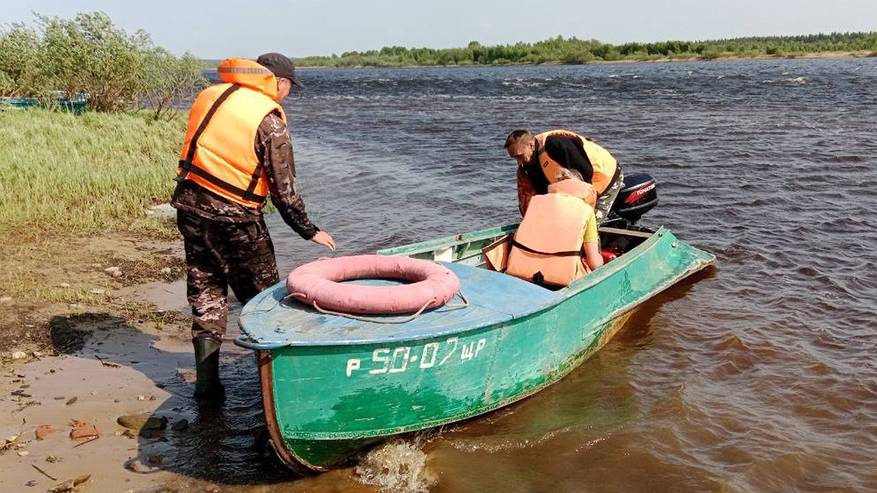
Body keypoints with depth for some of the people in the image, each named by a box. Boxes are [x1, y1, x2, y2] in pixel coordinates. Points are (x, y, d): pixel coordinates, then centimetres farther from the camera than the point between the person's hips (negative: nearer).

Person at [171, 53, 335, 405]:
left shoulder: (209, 95, 7)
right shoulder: (269, 118, -12)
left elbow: (198, 146, 12)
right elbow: (284, 189, -10)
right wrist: (309, 231, 1)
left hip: (191, 207, 7)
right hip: (234, 219, -6)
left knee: (205, 295, 15)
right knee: (263, 300, 10)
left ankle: (207, 385, 16)